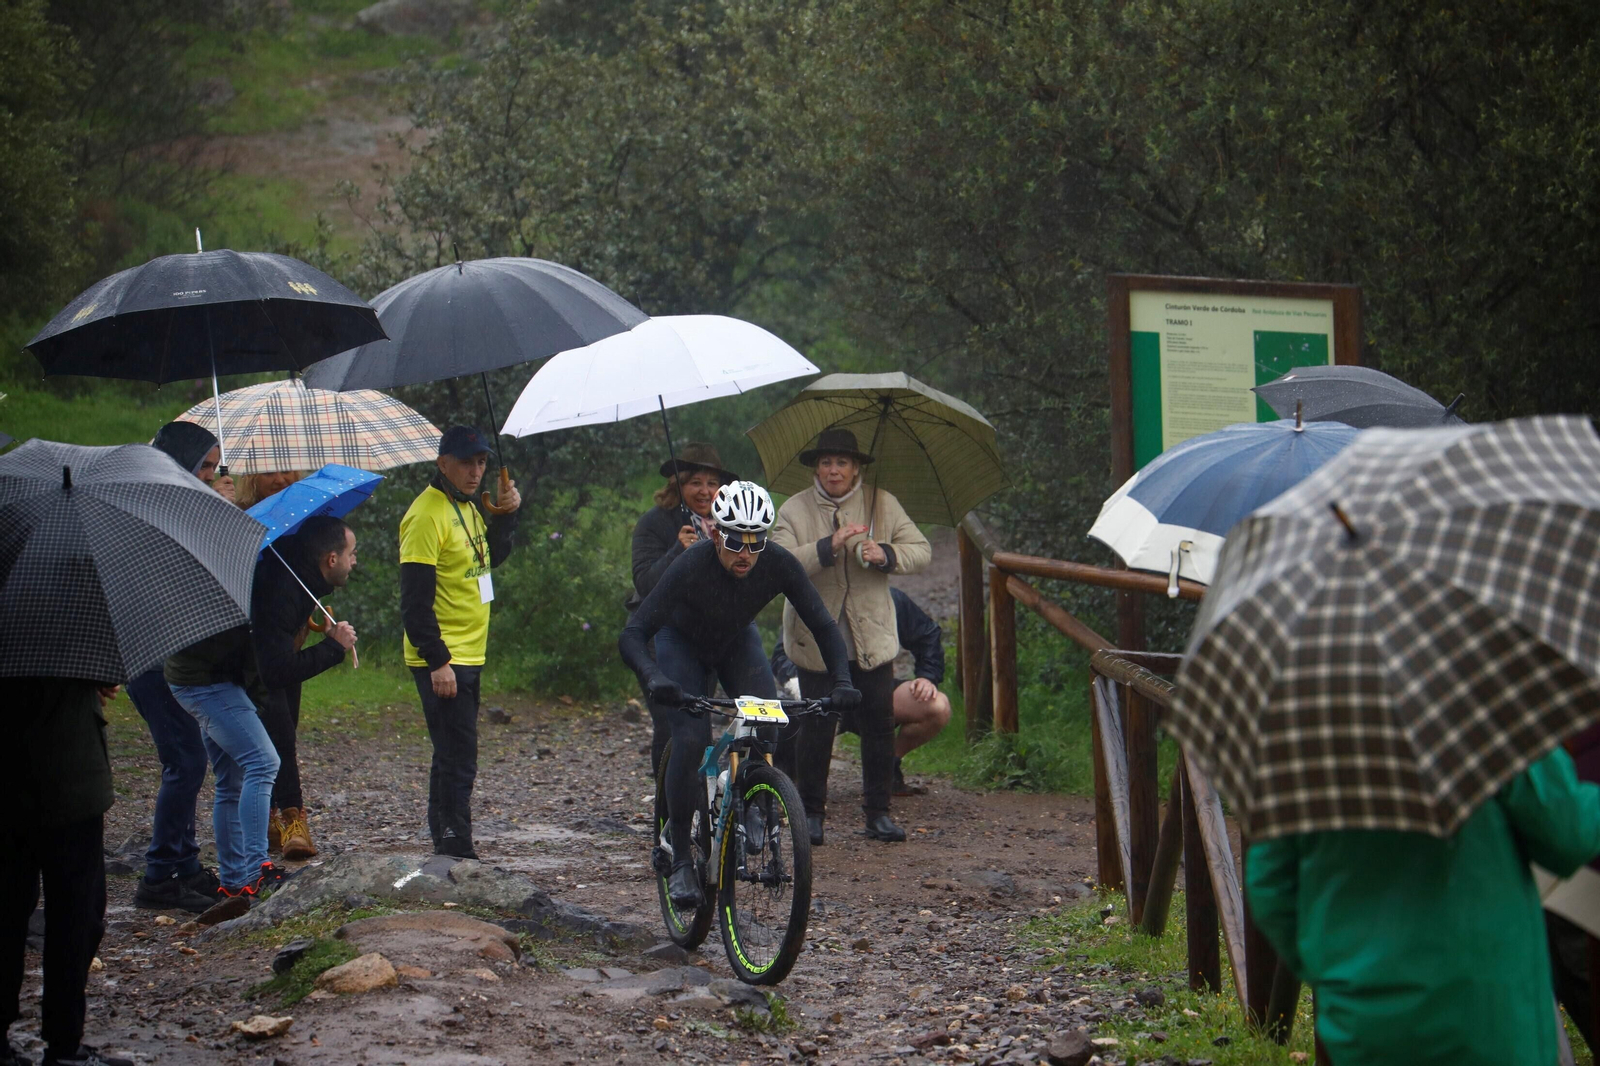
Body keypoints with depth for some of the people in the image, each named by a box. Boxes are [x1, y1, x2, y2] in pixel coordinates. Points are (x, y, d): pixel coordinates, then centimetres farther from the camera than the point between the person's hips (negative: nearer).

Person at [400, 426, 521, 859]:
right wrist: (436, 661, -23)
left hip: (468, 657, 10)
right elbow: (415, 599, -20)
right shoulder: (427, 515, -16)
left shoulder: (467, 507, 12)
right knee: (458, 761, -11)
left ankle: (445, 847, 23)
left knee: (452, 757, 15)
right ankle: (456, 854, -9)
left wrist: (506, 516, 8)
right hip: (442, 661, -10)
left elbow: (490, 558, 24)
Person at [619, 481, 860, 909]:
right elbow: (632, 635, -39)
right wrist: (655, 679, -57)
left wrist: (842, 681, -38)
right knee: (691, 741, -23)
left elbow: (824, 625, -22)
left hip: (737, 644, 3)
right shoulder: (691, 565, -36)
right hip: (683, 644, -3)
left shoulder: (779, 564, -29)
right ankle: (680, 860, -10)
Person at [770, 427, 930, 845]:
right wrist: (829, 547, -27)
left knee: (879, 725, 3)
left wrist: (886, 555, -17)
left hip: (872, 638, 2)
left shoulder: (882, 505, 5)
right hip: (817, 639, -2)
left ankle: (878, 811, 15)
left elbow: (921, 551, 2)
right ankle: (811, 811, 14)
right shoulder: (794, 511, -1)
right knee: (816, 728, 1)